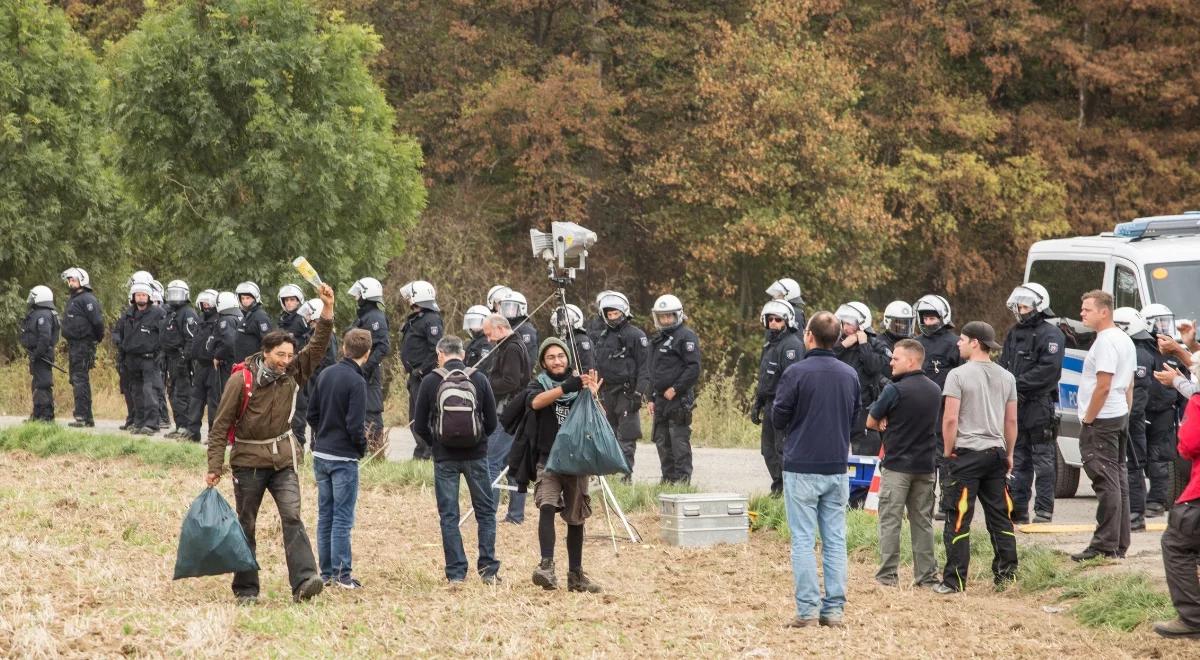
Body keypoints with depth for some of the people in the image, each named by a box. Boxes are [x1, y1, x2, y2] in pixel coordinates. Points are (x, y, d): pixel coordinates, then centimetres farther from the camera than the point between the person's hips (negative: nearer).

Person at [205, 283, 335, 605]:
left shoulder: (292, 373, 1)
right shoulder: (241, 381, -12)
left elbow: (317, 346, -4)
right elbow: (221, 425, -9)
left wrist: (327, 310, -17)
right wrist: (214, 466, -12)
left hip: (283, 460, 3)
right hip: (248, 461, -3)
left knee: (293, 517, -13)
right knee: (246, 526, 6)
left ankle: (304, 581, -23)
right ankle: (246, 589, 14)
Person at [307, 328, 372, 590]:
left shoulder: (324, 375, 5)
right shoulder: (356, 381, -16)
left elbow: (311, 415, 10)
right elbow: (355, 425, -19)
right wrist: (362, 447, -1)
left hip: (320, 455, 7)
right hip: (344, 457, -7)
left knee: (325, 516, 12)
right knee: (343, 518, -2)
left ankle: (326, 572, 16)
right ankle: (342, 574, -1)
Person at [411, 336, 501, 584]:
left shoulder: (430, 381, -5)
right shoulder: (479, 379, -3)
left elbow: (420, 425, -3)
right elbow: (492, 422, 1)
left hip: (444, 457, -1)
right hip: (476, 455, 1)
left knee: (448, 515, 6)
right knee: (485, 511, 12)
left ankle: (456, 573, 3)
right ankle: (488, 570, 7)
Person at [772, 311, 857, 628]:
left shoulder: (797, 373, -12)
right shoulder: (850, 375, 5)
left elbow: (778, 419, -6)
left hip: (802, 467, -5)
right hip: (837, 468, 5)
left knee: (803, 541, -1)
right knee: (835, 540, 9)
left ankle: (807, 610, -3)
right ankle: (834, 610, 8)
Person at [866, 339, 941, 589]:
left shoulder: (895, 390, -14)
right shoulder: (935, 390, 6)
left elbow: (871, 422, -6)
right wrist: (893, 424, 2)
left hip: (897, 465, -6)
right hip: (926, 465, 6)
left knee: (890, 521, 0)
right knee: (922, 521, 11)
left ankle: (887, 575, -2)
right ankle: (927, 575, 11)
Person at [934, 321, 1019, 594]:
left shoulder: (958, 375, -9)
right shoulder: (1006, 377, 9)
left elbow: (950, 418, -13)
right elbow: (1011, 420, 12)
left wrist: (948, 451, -2)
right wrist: (1009, 454, 20)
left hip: (967, 452, -6)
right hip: (996, 453, 6)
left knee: (958, 520, -3)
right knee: (999, 517, 12)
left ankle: (955, 581, -3)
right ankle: (1006, 574, 13)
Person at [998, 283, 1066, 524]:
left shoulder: (1050, 334, -7)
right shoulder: (1014, 334, 18)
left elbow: (1049, 369, -18)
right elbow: (1003, 366, 17)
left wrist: (1018, 384, -18)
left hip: (1039, 406, -8)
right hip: (1015, 406, 8)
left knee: (1043, 460, -2)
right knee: (1018, 461, 10)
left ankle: (1044, 510, 1)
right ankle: (1018, 510, 15)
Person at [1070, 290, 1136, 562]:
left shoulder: (1105, 342, -17)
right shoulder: (1125, 340, 16)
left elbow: (1103, 386, -21)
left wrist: (1088, 419, -14)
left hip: (1102, 421, -11)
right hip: (1121, 418, 11)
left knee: (1106, 483, -10)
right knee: (1118, 481, 12)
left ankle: (1106, 545, -11)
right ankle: (1120, 544, 16)